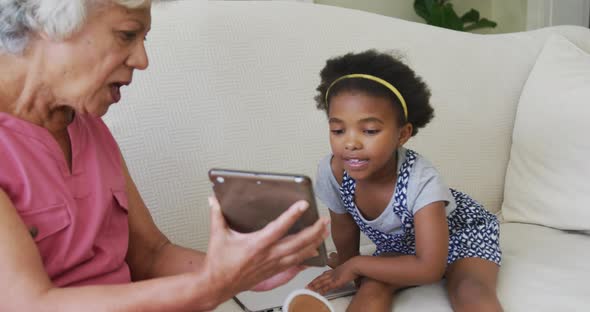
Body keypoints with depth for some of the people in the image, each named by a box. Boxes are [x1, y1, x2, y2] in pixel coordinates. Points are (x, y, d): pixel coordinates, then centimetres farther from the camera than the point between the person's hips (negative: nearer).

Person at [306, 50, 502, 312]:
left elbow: (429, 269, -37)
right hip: (400, 245, 4)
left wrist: (356, 265, -30)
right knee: (371, 287, -26)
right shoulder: (332, 172, -26)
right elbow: (344, 234, -6)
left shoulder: (422, 181, -37)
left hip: (462, 234, -3)